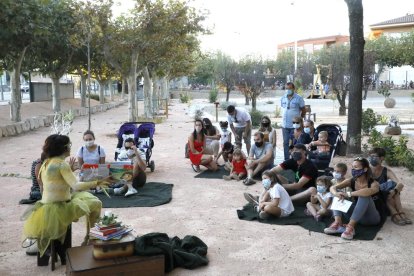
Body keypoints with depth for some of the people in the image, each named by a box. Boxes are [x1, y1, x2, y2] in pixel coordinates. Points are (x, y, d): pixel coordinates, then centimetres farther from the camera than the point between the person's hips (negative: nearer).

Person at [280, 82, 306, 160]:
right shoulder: (282, 98, 6)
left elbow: (303, 111, 2)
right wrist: (284, 117, 12)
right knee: (285, 143, 9)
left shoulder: (299, 98, -6)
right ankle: (286, 159, 18)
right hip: (285, 125, 4)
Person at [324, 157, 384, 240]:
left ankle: (350, 227, -38)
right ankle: (338, 224, -31)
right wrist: (336, 194, -38)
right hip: (357, 216, 5)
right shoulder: (351, 181, -4)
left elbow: (369, 191, -43)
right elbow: (333, 188, -15)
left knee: (364, 196, -32)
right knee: (338, 196, -10)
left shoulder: (373, 183, -18)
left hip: (371, 218, -5)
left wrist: (348, 194, -42)